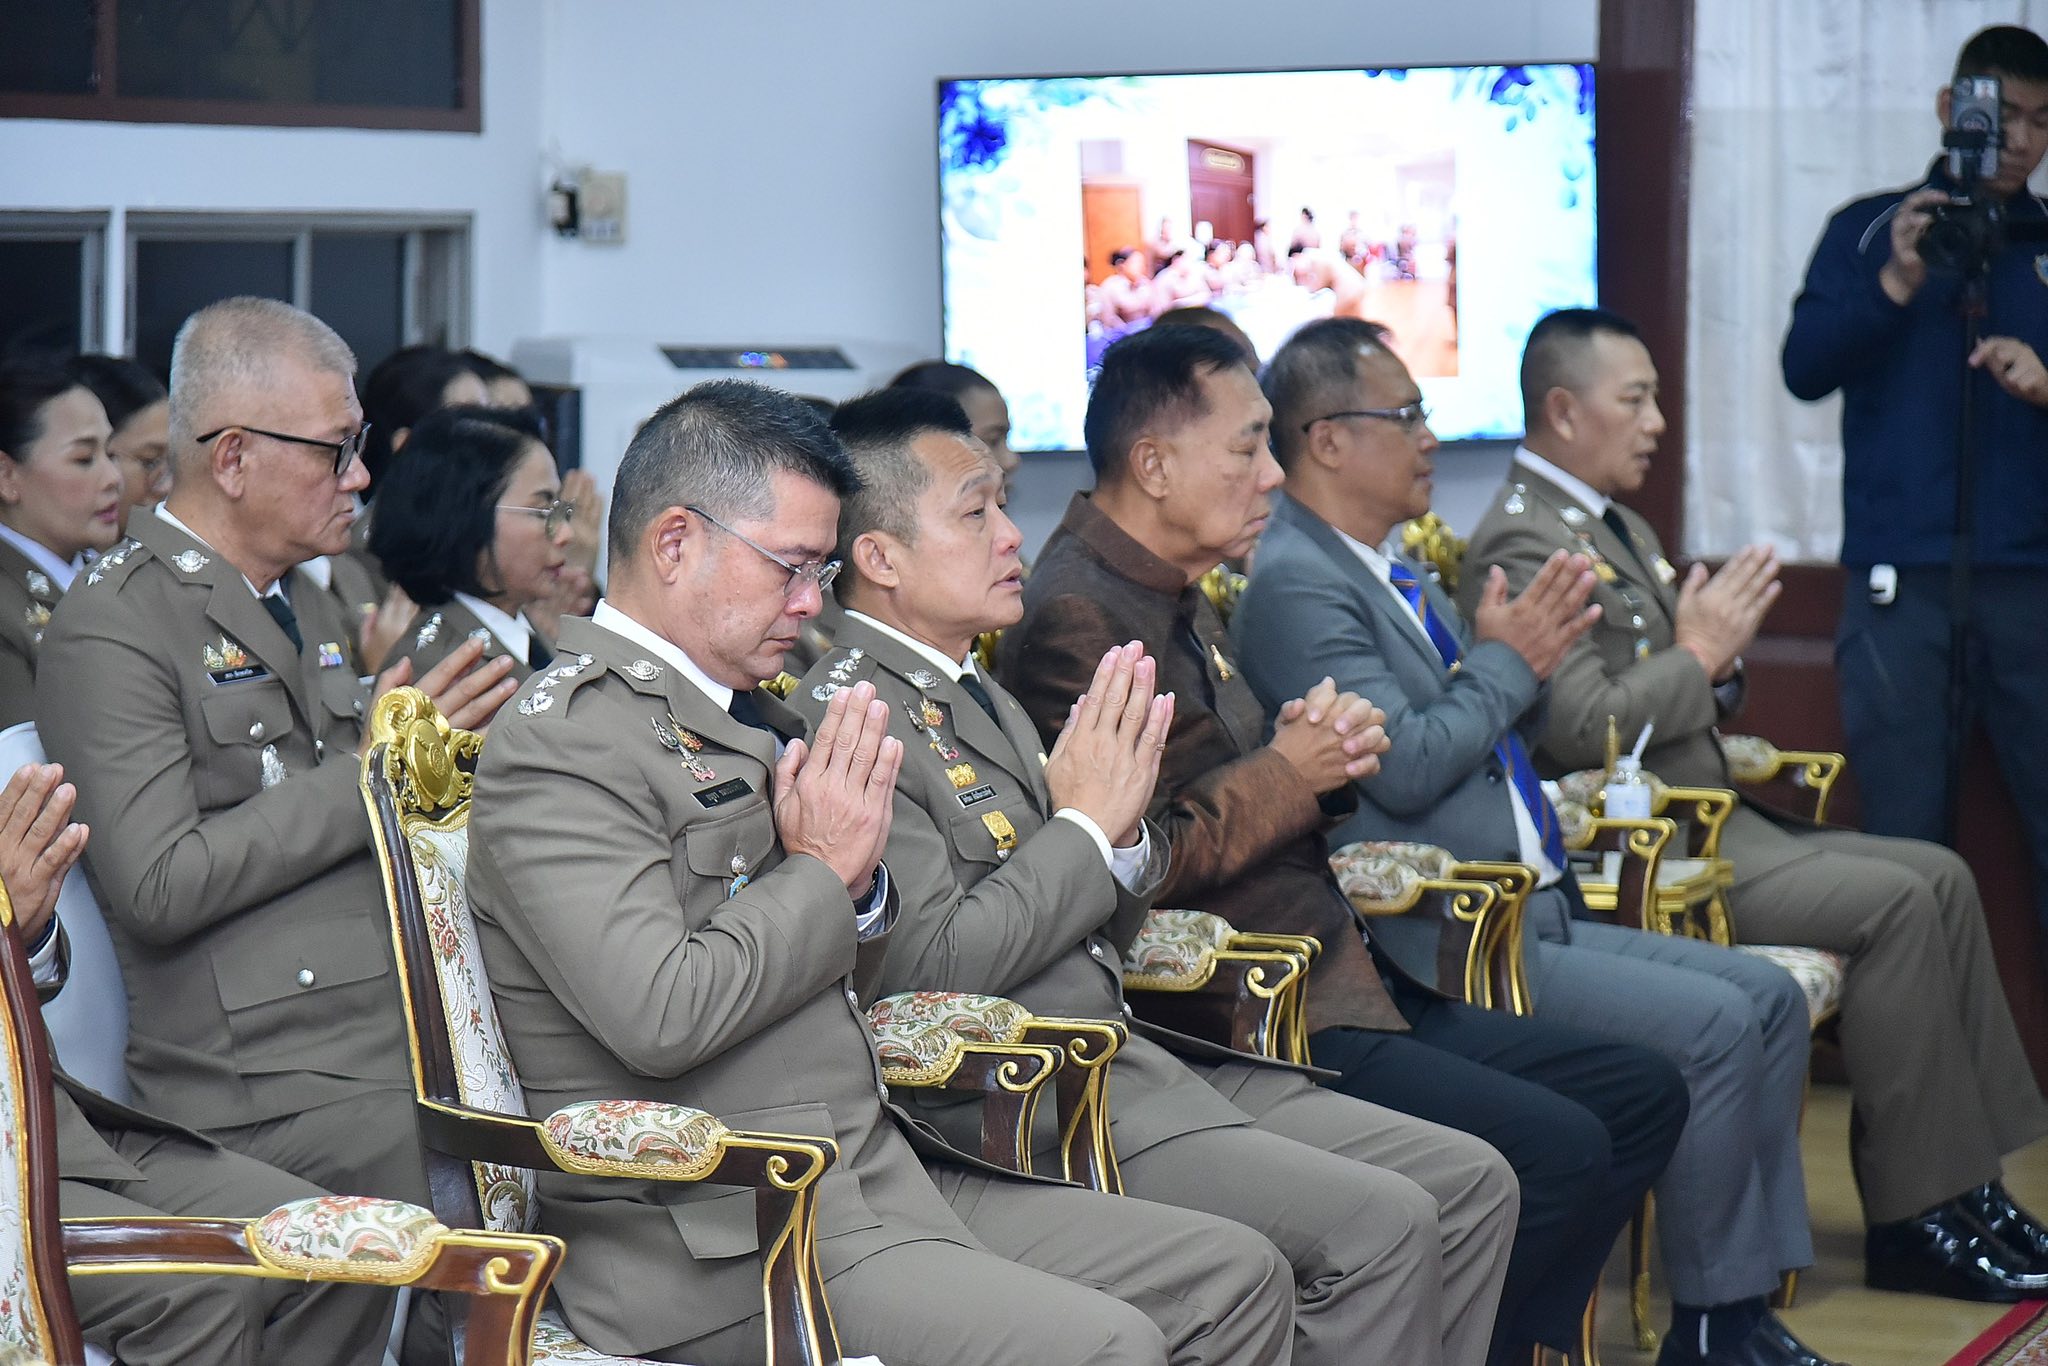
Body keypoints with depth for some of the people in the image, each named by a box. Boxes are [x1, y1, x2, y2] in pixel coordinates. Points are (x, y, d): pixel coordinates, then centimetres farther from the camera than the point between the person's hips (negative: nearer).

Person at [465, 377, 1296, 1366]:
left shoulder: (747, 714, 17)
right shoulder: (559, 745, -11)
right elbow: (661, 1015, -24)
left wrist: (862, 886, 2)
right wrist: (821, 873, -9)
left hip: (889, 1175, 9)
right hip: (720, 1243, -9)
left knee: (1236, 1278, 1)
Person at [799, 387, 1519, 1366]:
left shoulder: (979, 700, 19)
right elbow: (932, 970, -20)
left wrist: (1125, 828, 1)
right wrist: (1083, 826, -11)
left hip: (1135, 1062, 10)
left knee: (1470, 1185, 1)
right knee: (1377, 1225, -21)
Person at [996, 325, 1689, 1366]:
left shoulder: (1179, 599, 17)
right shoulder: (1075, 618, -16)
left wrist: (1325, 748, 4)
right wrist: (1286, 773, -14)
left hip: (1338, 980, 11)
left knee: (1641, 1096, 8)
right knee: (1556, 1149, -21)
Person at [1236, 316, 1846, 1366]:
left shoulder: (1389, 572, 18)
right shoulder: (1298, 584, -14)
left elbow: (1499, 736, 23)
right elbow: (1403, 766, -23)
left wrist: (1532, 655, 2)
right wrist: (1505, 661, -9)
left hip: (1530, 913, 11)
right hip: (1444, 945, -11)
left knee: (1769, 997, 5)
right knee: (1712, 1026, -19)